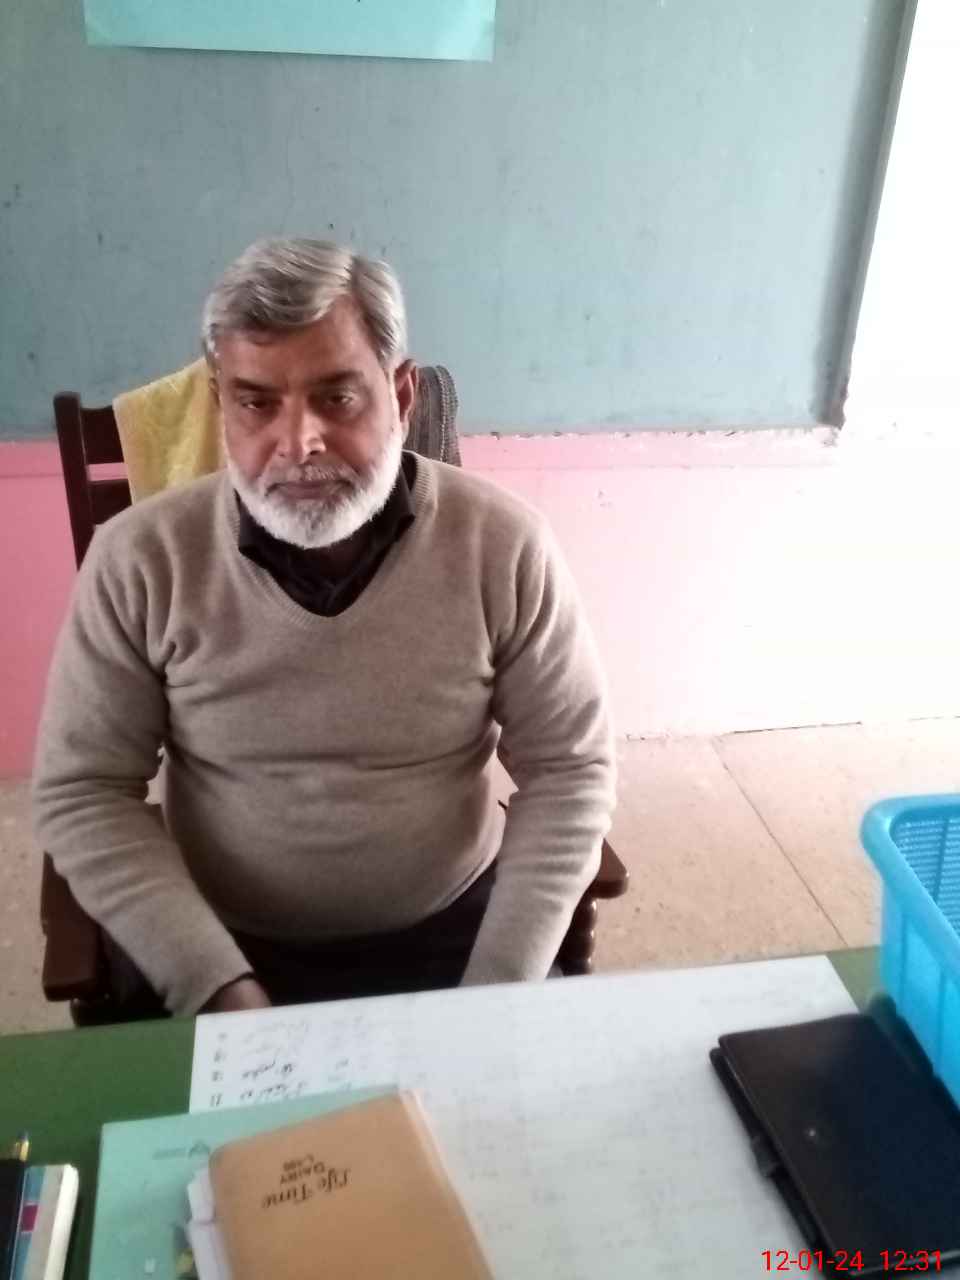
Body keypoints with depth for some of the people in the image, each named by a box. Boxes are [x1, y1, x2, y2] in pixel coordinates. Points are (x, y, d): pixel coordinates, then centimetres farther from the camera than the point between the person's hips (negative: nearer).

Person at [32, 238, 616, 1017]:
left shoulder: (503, 546, -13)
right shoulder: (140, 560, -12)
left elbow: (570, 769, -7)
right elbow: (81, 794, -6)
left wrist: (500, 987, -14)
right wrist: (214, 986, -15)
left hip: (451, 928, 1)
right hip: (224, 945, 0)